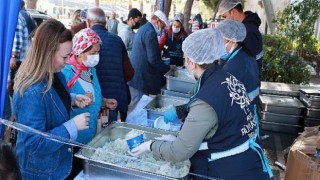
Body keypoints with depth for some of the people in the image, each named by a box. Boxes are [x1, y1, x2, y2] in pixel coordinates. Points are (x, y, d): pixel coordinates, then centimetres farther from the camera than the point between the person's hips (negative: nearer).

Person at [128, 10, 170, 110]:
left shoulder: (143, 29, 15)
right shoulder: (150, 32, -17)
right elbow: (153, 59, -22)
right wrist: (168, 69, -9)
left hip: (134, 74, 10)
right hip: (142, 77, -10)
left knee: (136, 105, 18)